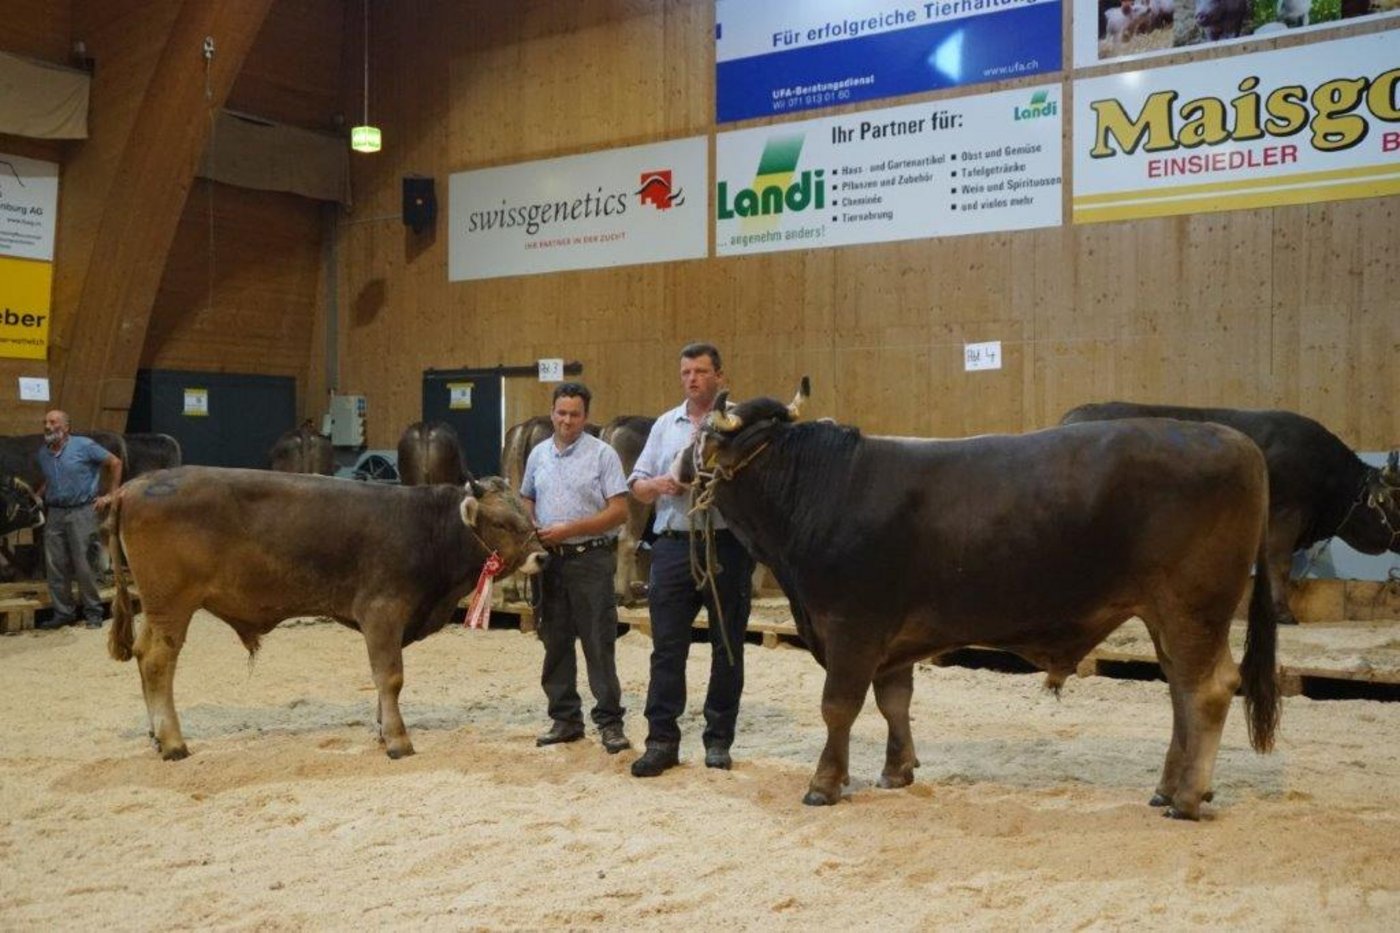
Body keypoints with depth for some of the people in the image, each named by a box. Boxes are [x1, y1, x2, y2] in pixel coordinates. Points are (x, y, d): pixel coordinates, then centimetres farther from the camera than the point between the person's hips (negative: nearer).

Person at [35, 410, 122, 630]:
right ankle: (63, 612, 15)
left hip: (81, 512, -5)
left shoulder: (84, 446, -6)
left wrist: (110, 495, -4)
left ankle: (93, 613, 8)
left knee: (83, 565, -4)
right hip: (54, 513, 5)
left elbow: (115, 463, -2)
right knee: (55, 566, 4)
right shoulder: (43, 453, 11)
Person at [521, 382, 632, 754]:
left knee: (599, 643, -3)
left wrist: (569, 530, -15)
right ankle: (565, 718, 20)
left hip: (591, 559, -5)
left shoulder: (602, 454, -5)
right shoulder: (539, 454, 11)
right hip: (550, 560, 5)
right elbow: (526, 500, 22)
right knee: (555, 642, 10)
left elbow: (619, 511, -10)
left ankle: (609, 722, 5)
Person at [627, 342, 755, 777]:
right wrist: (659, 485, -5)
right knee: (667, 646, 2)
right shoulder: (665, 425, 16)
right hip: (673, 545, 3)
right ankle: (662, 740, 8)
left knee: (727, 647, 5)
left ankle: (718, 740, 16)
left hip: (726, 545, -3)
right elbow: (636, 483, 15)